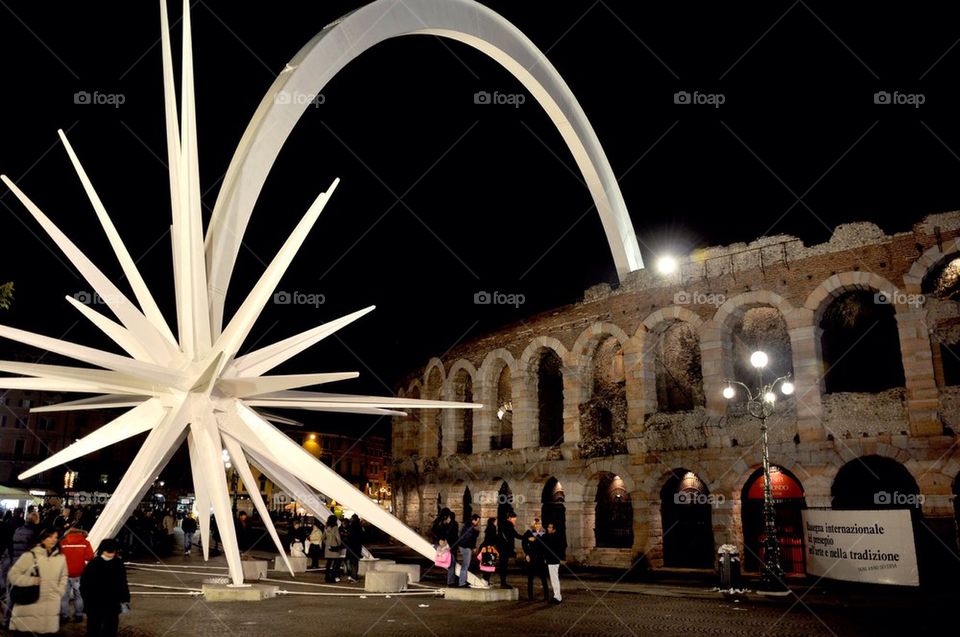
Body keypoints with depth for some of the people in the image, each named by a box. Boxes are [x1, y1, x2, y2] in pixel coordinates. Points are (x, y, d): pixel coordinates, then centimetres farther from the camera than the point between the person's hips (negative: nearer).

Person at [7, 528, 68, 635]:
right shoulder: (30, 555, -5)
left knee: (48, 632, 5)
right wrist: (31, 581, -13)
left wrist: (59, 592, 9)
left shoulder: (60, 558, 7)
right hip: (29, 605, -3)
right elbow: (12, 575, -3)